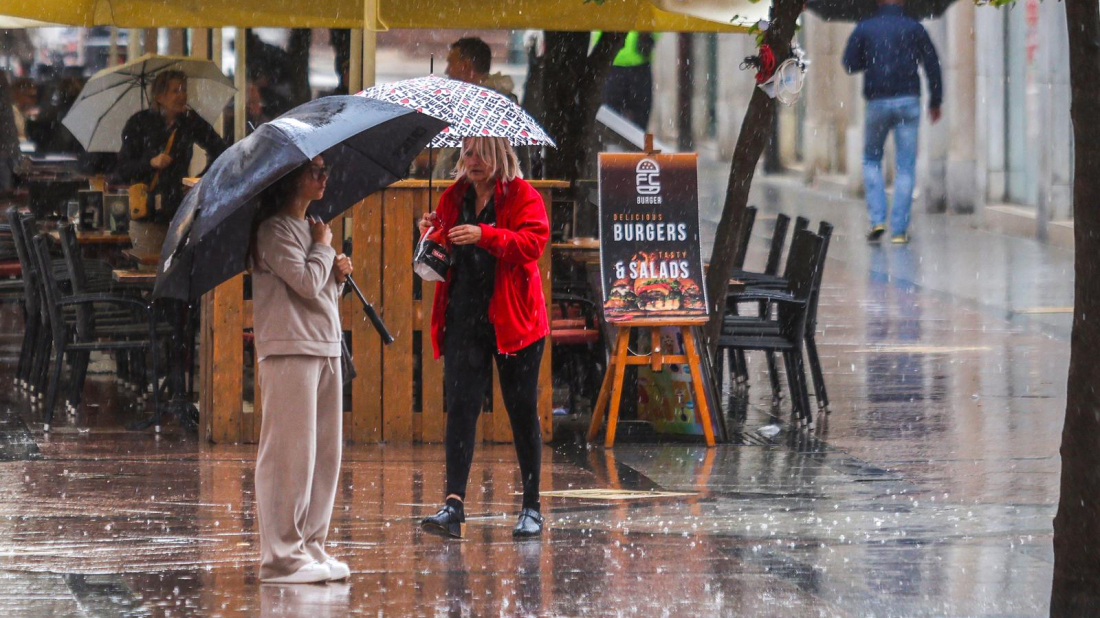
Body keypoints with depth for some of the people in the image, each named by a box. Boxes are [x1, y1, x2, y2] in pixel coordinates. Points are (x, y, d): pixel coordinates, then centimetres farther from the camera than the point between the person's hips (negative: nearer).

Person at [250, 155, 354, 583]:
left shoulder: (309, 227, 20)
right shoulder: (275, 229, -8)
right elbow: (305, 282, -19)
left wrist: (338, 275, 7)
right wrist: (325, 247, -3)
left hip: (326, 348, 9)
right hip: (289, 351, -9)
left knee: (325, 454, 9)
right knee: (291, 453, -9)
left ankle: (311, 547, 16)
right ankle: (282, 556, -7)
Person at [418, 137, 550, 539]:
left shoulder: (522, 196, -1)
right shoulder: (453, 199, 14)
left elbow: (533, 242, -16)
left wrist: (484, 235, -26)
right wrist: (432, 239, -2)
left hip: (512, 319, -4)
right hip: (463, 319, 4)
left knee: (522, 411, 3)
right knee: (460, 407, -8)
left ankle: (531, 509, 12)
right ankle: (454, 505, -14)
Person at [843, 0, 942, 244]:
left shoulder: (864, 28, 4)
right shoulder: (914, 28, 3)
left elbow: (850, 64, 4)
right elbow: (932, 64, 1)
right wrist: (935, 101, 7)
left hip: (876, 103, 1)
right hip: (908, 101, -1)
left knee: (871, 160, 18)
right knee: (906, 166, 4)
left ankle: (877, 219, 2)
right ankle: (899, 229, -1)